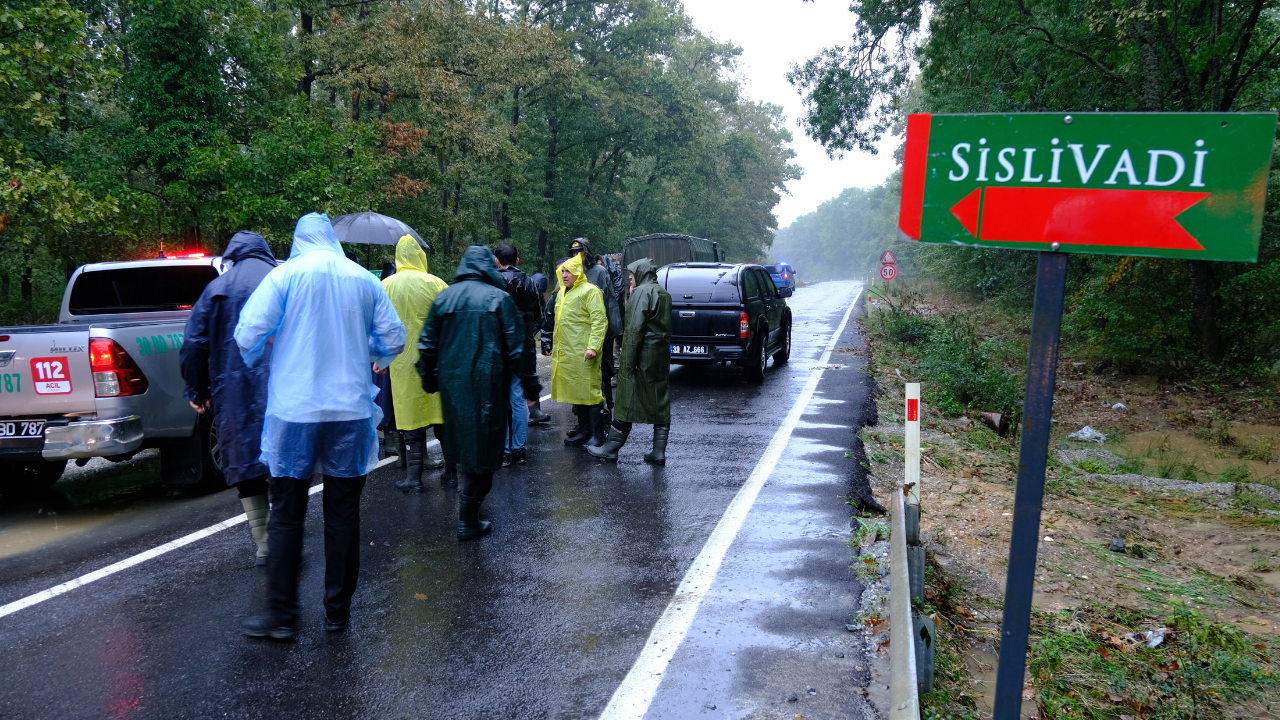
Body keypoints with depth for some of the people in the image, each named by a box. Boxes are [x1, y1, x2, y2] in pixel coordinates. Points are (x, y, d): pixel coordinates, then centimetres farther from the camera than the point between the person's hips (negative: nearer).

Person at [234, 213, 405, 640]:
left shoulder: (285, 275, -3)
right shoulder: (364, 280, 5)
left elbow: (248, 333, -9)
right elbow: (393, 337, 6)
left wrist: (256, 360, 13)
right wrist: (376, 359, 28)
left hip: (294, 410, -2)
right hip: (350, 410, 2)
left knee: (286, 516, 7)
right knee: (343, 514, 10)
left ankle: (281, 616, 11)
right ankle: (338, 611, 18)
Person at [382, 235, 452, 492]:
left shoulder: (385, 286, 0)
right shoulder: (435, 283, -5)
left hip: (403, 361, 0)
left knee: (412, 421, 6)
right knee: (443, 416, 9)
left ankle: (413, 477, 6)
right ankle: (451, 473, 17)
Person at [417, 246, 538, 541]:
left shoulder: (444, 297, 6)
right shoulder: (499, 298, -6)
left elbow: (427, 344, 9)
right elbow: (516, 347, -7)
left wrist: (428, 378, 21)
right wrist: (529, 383, 1)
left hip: (451, 382, 4)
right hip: (487, 382, -4)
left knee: (462, 437, 21)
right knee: (482, 444, 0)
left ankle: (469, 492, 37)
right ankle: (468, 521, 2)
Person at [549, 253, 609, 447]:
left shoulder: (590, 291, -7)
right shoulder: (562, 294, 20)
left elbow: (600, 321, -14)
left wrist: (593, 346, -22)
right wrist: (555, 346, 26)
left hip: (583, 354, -9)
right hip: (565, 353, 9)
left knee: (590, 392, -7)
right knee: (577, 393, 12)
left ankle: (597, 435, -1)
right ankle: (584, 431, 21)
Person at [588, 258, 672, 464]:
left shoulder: (641, 292, -11)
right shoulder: (663, 294, 17)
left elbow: (636, 327, -19)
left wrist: (629, 360, -19)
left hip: (643, 356, -8)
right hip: (662, 356, 8)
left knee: (627, 402, -1)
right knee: (661, 403, 7)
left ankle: (610, 449, 7)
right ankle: (659, 452, 8)